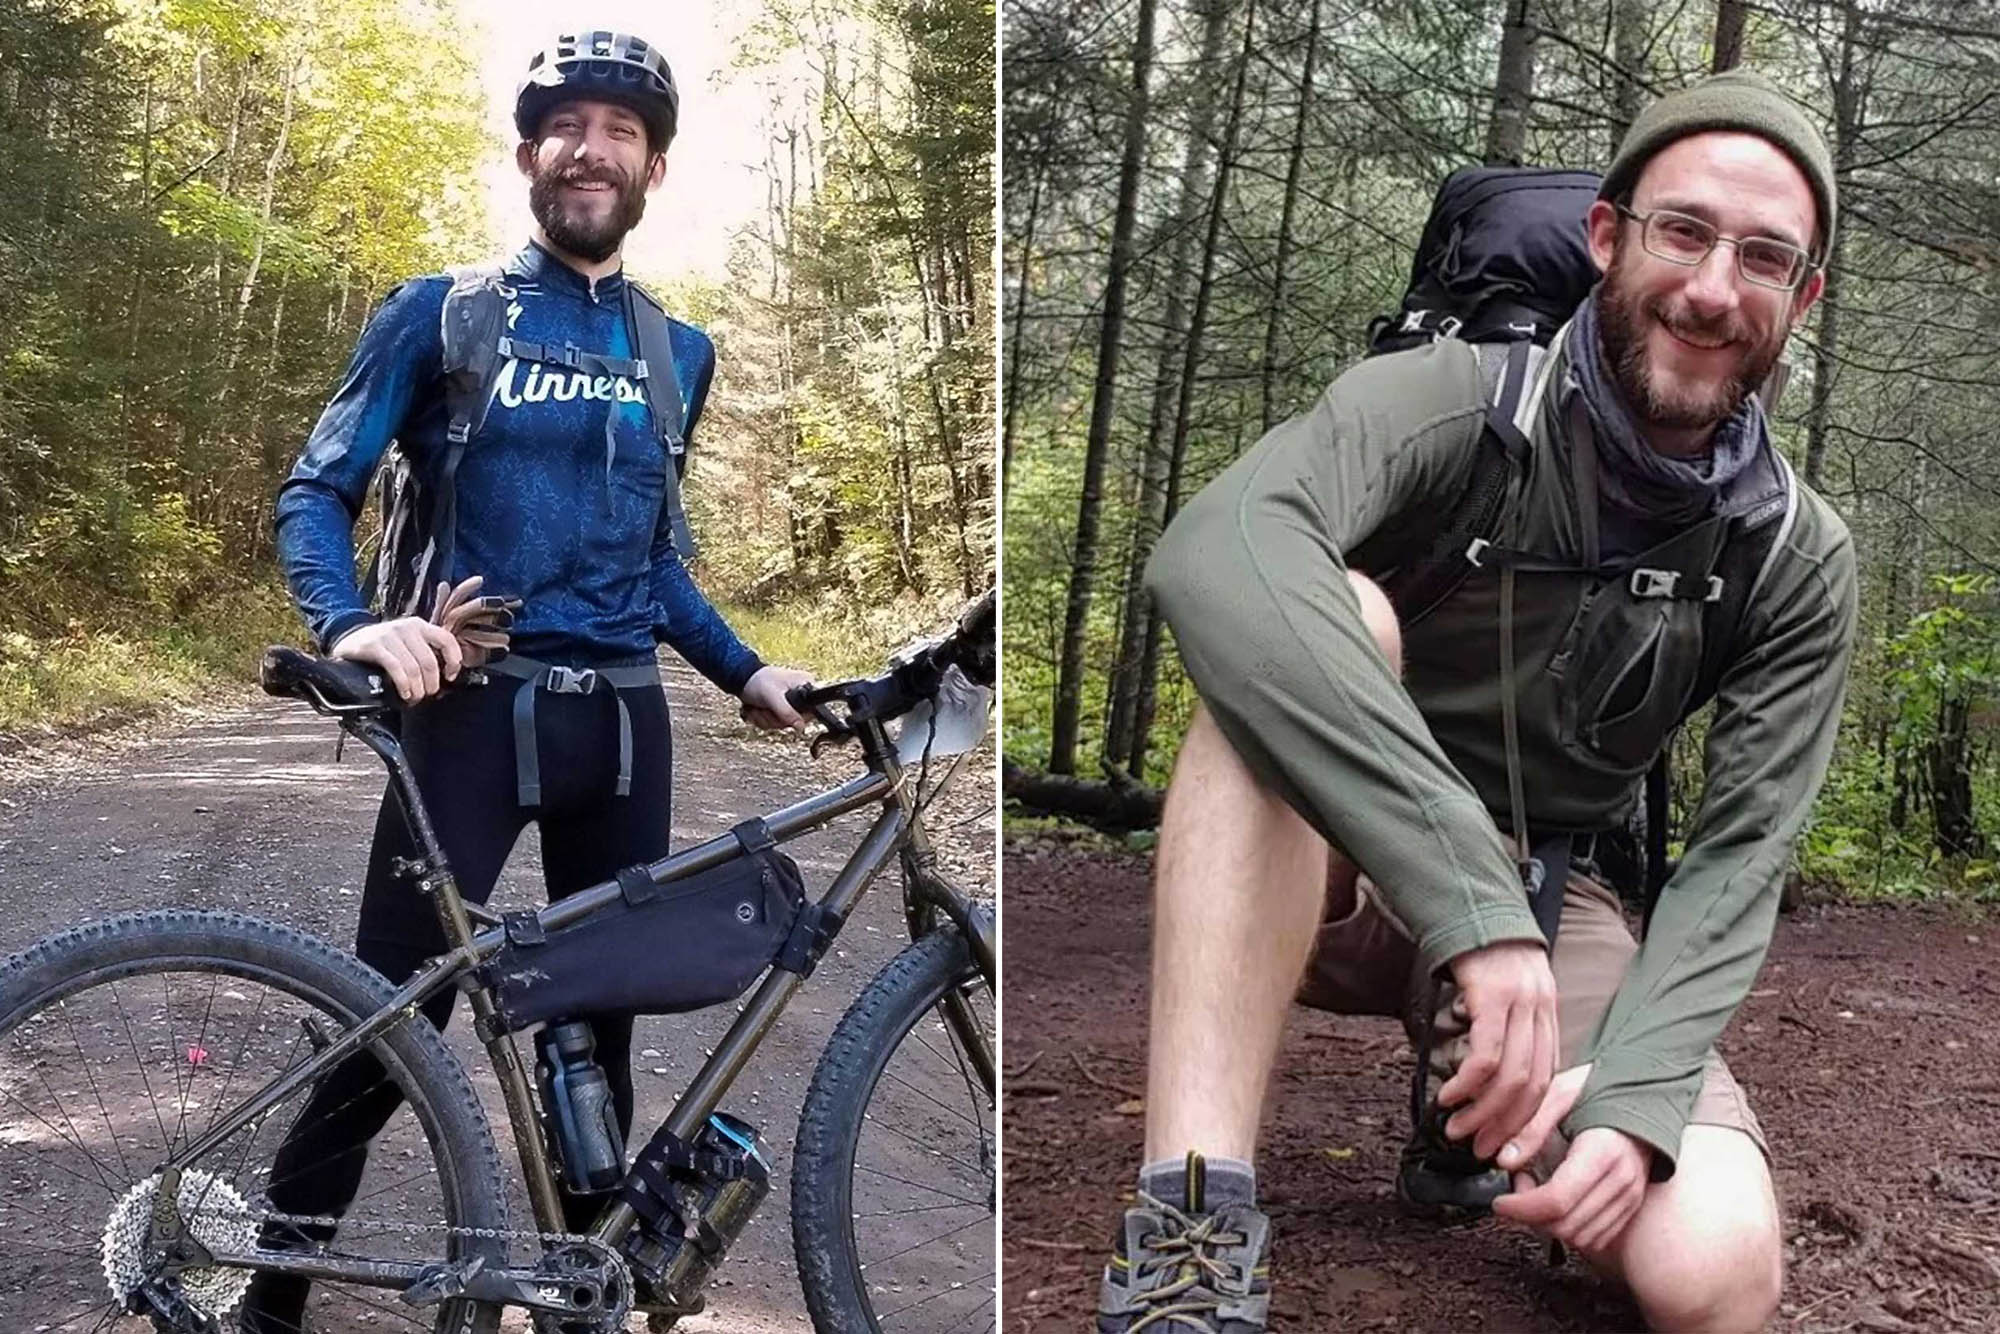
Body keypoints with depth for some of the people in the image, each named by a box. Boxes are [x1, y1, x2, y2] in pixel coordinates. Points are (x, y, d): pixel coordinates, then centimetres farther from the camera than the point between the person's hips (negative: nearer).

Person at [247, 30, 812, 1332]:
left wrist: (744, 669, 9)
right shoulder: (441, 313, 2)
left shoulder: (680, 352, 14)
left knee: (603, 1019, 10)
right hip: (475, 711, -4)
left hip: (623, 721, 4)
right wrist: (354, 626, -19)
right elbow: (318, 492, 0)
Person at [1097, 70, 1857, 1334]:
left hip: (1548, 897, 3)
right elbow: (1213, 556, -41)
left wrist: (1636, 1092, -29)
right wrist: (1475, 905, -49)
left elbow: (1740, 854, -9)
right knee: (1329, 617, -36)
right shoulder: (1455, 401, -20)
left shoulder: (1801, 559, -7)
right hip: (1321, 868, -2)